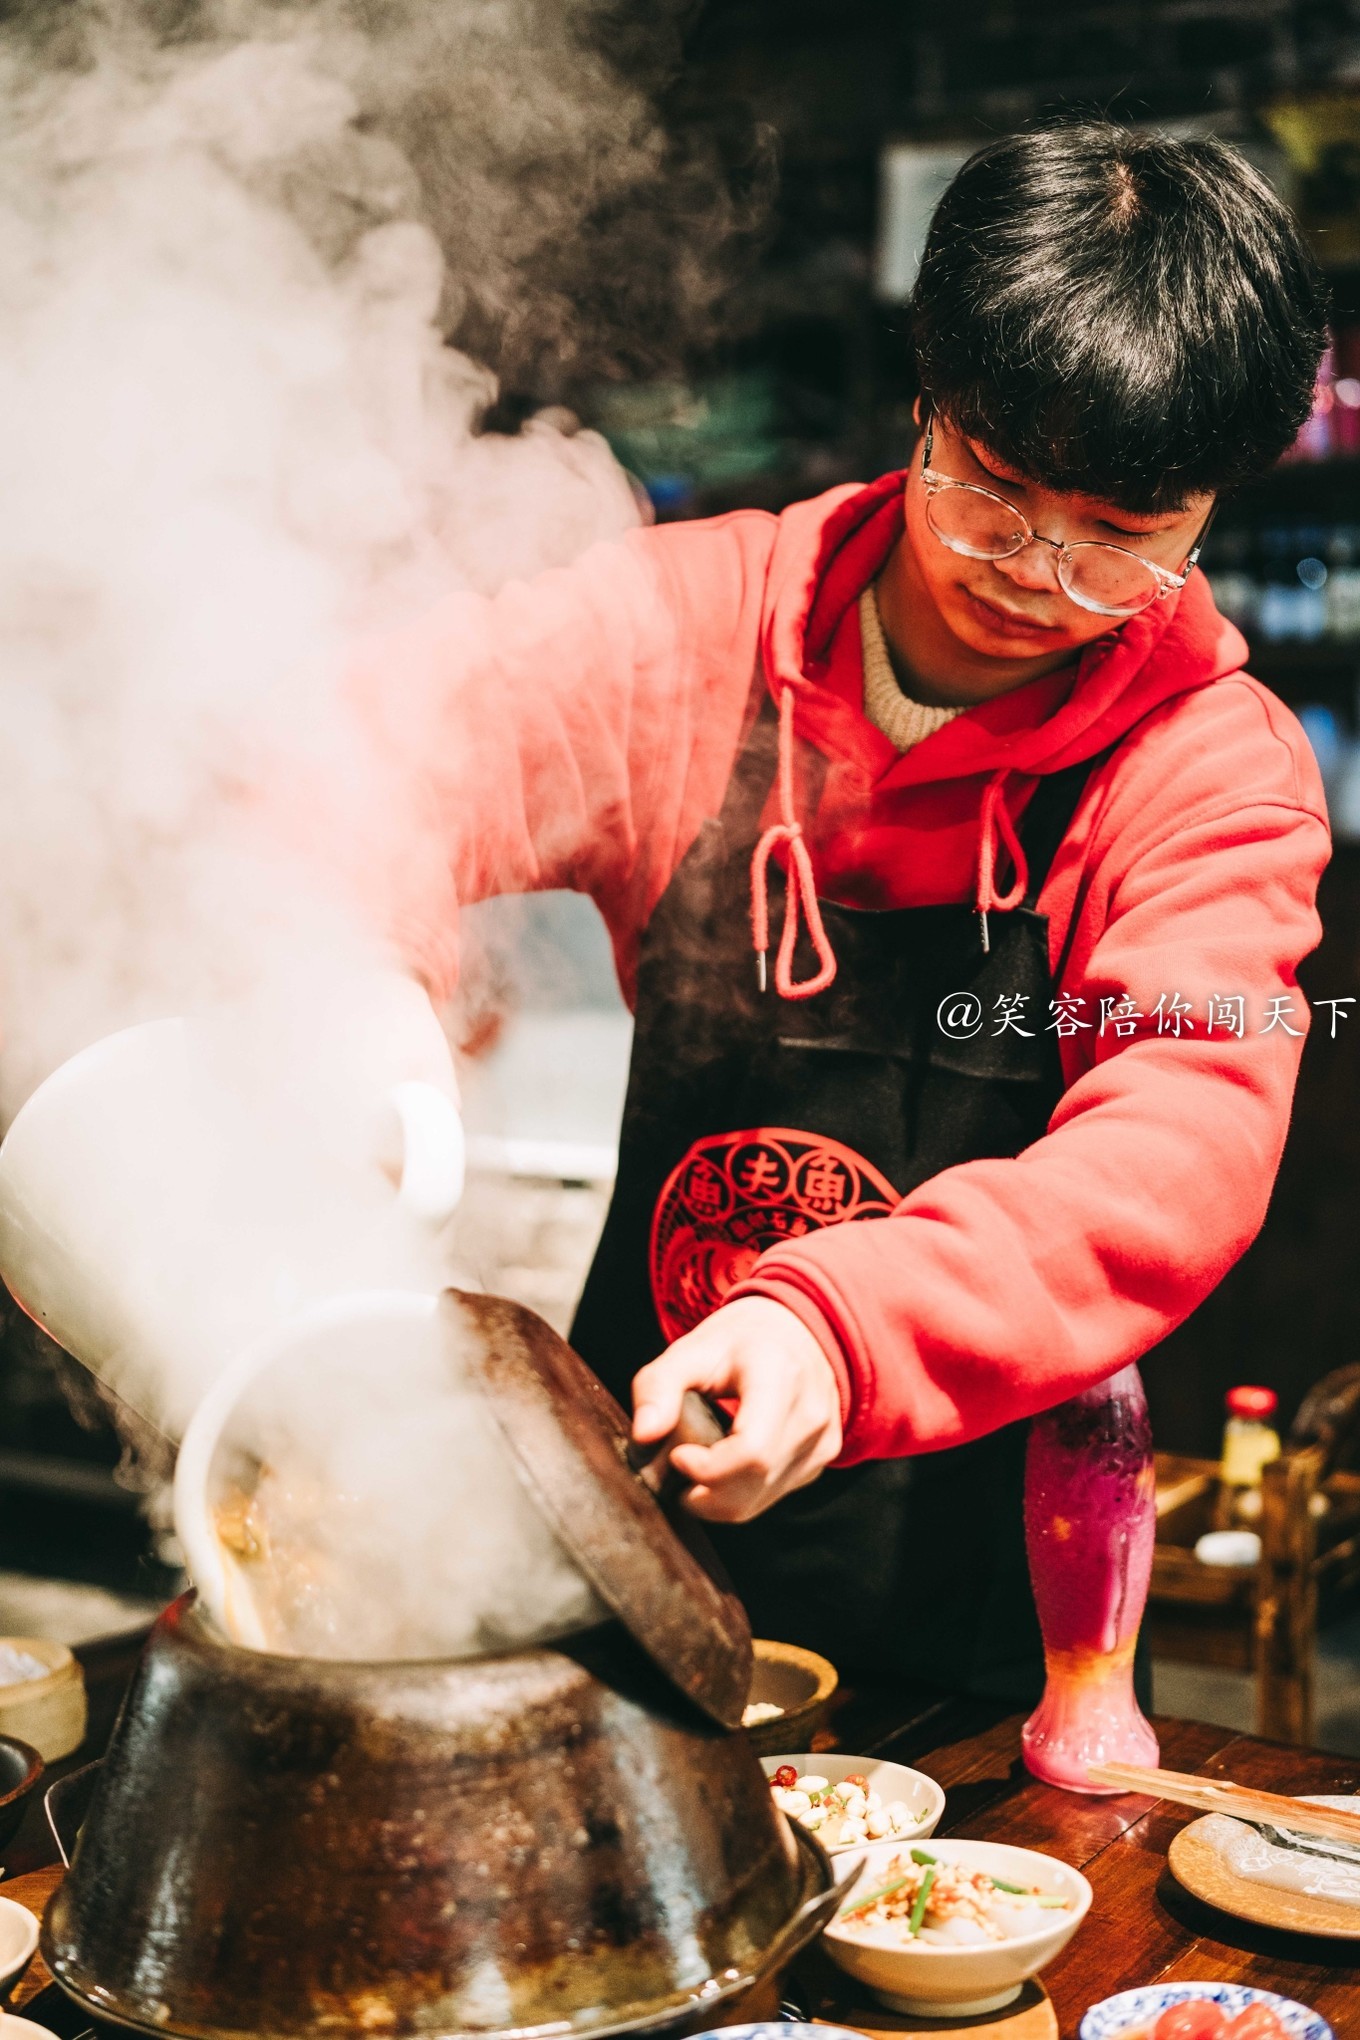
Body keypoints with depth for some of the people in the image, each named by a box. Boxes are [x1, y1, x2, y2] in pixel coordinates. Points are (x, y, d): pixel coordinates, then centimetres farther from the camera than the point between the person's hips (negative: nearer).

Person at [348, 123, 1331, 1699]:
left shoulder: (1219, 769, -8)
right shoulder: (704, 618, -3)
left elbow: (1184, 1146, -22)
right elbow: (398, 731, -14)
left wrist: (844, 1327, -40)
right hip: (625, 1491, 1)